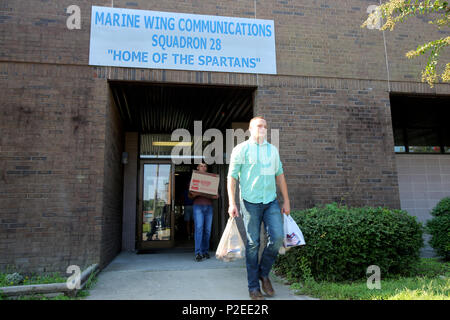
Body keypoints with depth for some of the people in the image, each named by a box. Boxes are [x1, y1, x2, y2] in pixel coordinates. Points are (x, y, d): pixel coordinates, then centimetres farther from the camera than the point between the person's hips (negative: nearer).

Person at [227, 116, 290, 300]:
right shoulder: (241, 149, 0)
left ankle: (264, 273, 18)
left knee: (277, 238, -7)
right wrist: (232, 203, -12)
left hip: (271, 201, 4)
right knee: (252, 243, -1)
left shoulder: (273, 150, 15)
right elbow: (232, 177, -3)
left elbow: (279, 175, 19)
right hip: (250, 202, -4)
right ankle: (253, 287, 11)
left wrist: (286, 200, 14)